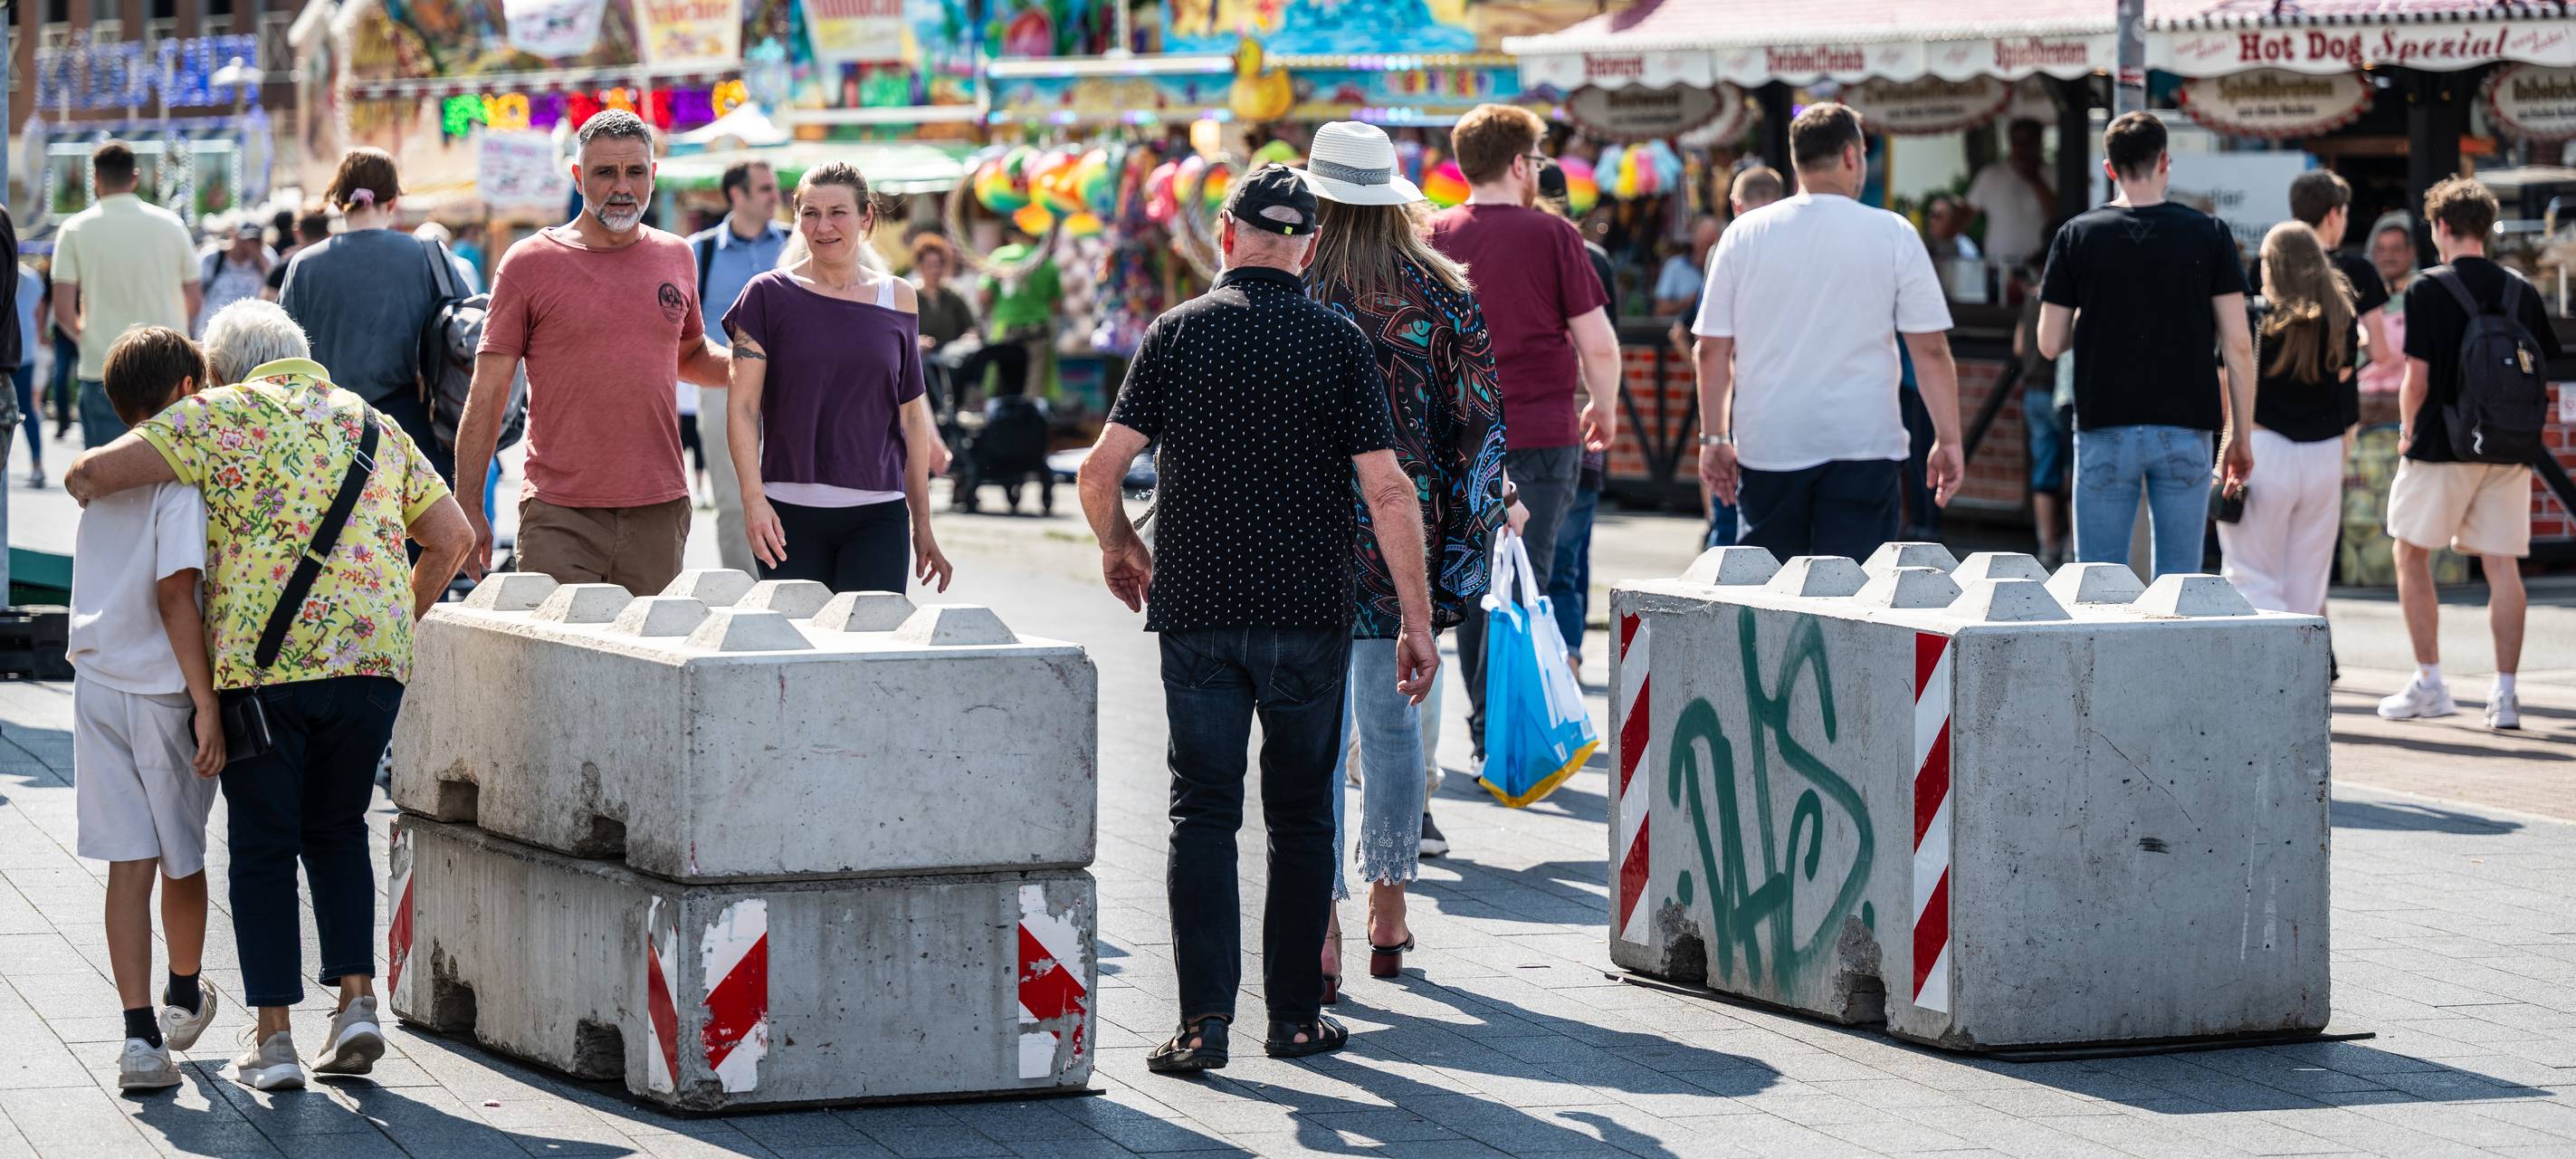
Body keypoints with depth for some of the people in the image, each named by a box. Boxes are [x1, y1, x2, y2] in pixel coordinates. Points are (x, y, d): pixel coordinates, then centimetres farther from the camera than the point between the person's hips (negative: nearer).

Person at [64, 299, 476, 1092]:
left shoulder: (225, 416, 4)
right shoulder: (373, 426, 18)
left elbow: (91, 473, -4)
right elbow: (452, 536, 17)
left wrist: (90, 490, 18)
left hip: (262, 663, -4)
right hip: (374, 659, 4)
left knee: (263, 848, 7)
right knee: (337, 831, 20)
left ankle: (273, 1036, 4)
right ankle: (357, 998, 7)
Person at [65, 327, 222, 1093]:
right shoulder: (181, 477, -13)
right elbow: (175, 594, -20)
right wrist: (206, 703, -20)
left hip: (98, 682, 5)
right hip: (164, 687, -5)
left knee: (131, 861, 2)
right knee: (182, 856, 16)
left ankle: (140, 1033, -6)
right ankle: (184, 996, 36)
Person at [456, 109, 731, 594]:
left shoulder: (676, 257, 12)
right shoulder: (529, 263, 0)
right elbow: (487, 393, 1)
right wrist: (469, 508, -3)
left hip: (660, 514, 4)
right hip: (559, 518, -3)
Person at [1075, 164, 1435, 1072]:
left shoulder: (1178, 333, 0)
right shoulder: (1339, 343, -2)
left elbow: (1101, 470, -4)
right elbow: (1387, 490, -8)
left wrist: (1119, 546, 16)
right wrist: (1417, 619, -3)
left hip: (1196, 612, 0)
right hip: (1310, 613, 0)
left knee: (1202, 811, 4)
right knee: (1301, 816, 11)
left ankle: (1204, 1019, -5)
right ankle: (1295, 1014, 13)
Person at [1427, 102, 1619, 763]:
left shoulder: (1434, 237, 3)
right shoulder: (1551, 236, -6)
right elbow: (1598, 344, -5)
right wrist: (1603, 410, 12)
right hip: (1540, 433, -4)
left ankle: (1484, 728, 20)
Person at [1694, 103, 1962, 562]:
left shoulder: (1744, 235, 2)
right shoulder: (1893, 235, -3)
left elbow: (1713, 349, 3)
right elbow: (1931, 350, -4)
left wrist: (1714, 438, 11)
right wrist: (1947, 440, 3)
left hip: (1767, 448, 2)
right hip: (1864, 444, -2)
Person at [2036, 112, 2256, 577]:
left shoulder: (2077, 236, 0)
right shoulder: (2207, 234, 0)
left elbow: (2050, 344, 1)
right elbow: (2237, 345, -3)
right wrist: (2240, 437, 5)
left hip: (2105, 430, 0)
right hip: (2185, 431, 0)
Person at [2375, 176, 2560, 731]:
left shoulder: (2429, 289, -8)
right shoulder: (2522, 292, 5)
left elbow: (2417, 378, -11)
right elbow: (2543, 368, 9)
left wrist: (2408, 429, 7)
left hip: (2443, 444, -4)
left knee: (2412, 556, 11)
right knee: (2502, 565, 5)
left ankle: (2429, 684, 7)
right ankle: (2505, 693, -1)